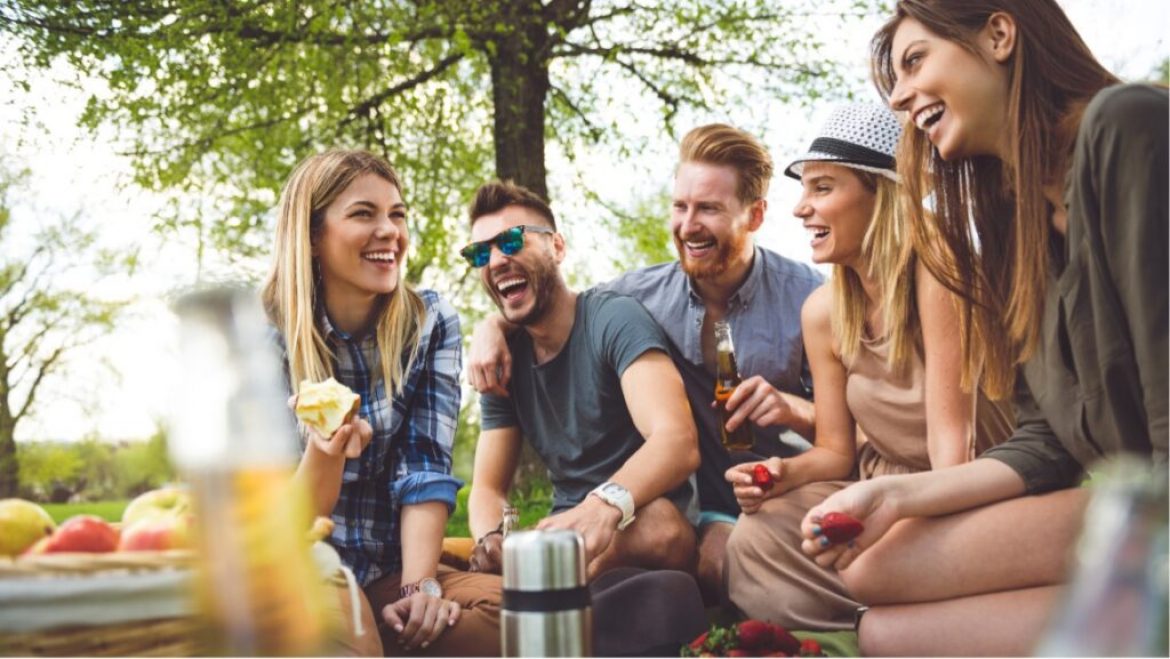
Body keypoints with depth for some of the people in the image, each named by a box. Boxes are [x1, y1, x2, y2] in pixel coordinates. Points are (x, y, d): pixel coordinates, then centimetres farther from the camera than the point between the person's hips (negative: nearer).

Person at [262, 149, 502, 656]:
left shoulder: (430, 323, -1)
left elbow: (426, 465, -9)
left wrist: (420, 585, -22)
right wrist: (325, 451, -32)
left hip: (390, 571, 3)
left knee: (505, 609, -26)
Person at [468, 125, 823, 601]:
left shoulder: (805, 297, -6)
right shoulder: (643, 293, 0)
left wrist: (794, 409, -25)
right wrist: (491, 326, -6)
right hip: (706, 516, 2)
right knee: (723, 552, -30)